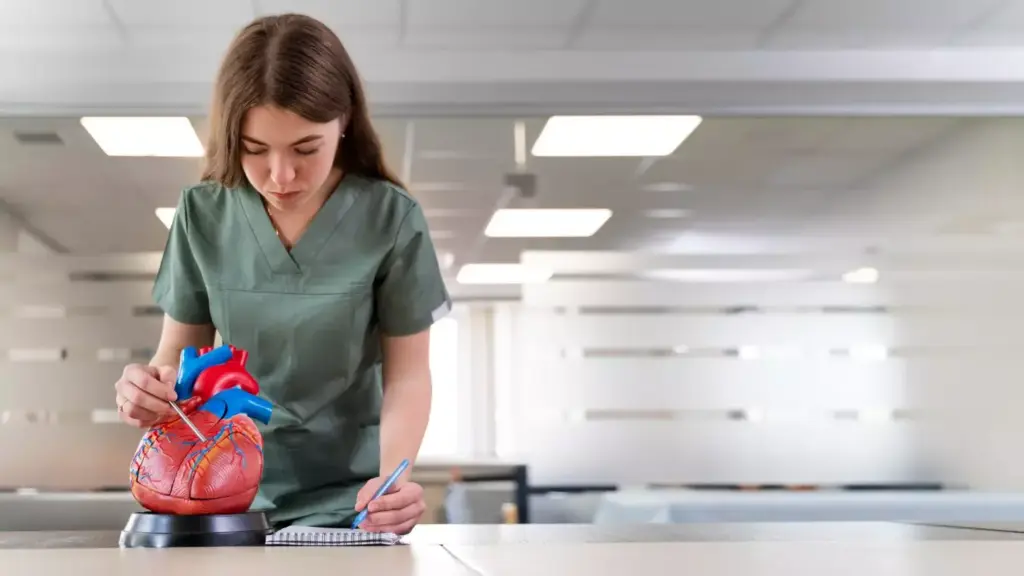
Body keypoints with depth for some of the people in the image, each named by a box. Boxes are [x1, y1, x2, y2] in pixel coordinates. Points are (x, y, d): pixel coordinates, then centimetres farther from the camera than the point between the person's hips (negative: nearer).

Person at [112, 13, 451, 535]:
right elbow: (182, 349, 7)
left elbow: (406, 374, -5)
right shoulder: (203, 215, -2)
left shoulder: (391, 219, -9)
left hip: (346, 496, -1)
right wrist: (154, 383, -17)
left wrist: (393, 475, -23)